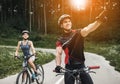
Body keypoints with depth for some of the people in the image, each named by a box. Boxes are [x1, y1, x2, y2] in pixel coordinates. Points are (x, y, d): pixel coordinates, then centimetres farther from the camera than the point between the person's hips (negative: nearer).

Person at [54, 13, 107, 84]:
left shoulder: (78, 33, -1)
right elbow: (58, 53, -13)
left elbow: (87, 29, -22)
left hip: (81, 65, 0)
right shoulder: (60, 40, 1)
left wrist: (98, 21, -43)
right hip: (69, 67, 0)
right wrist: (58, 65, -34)